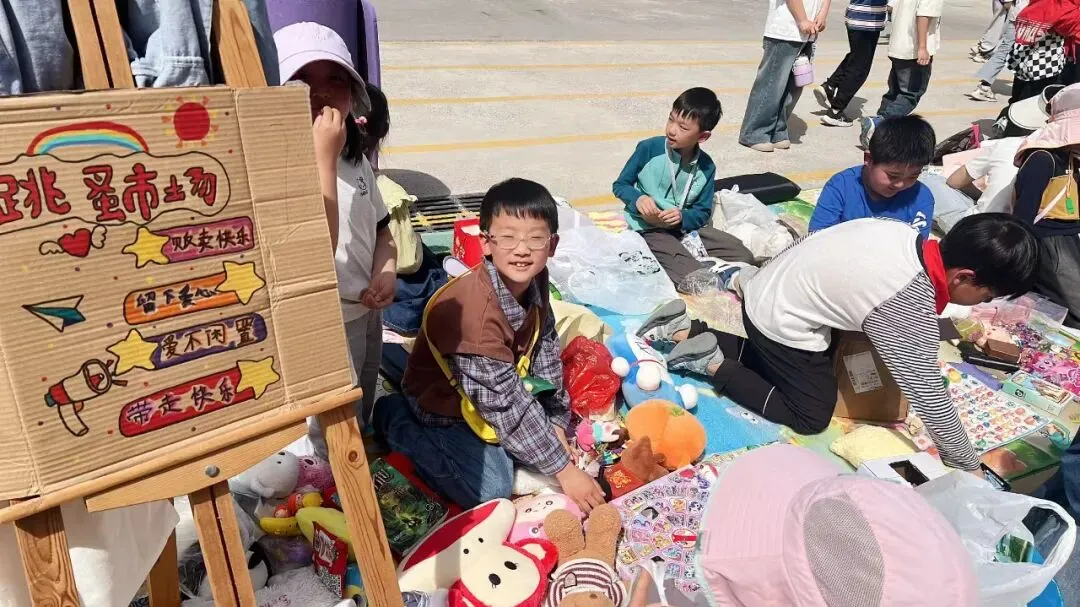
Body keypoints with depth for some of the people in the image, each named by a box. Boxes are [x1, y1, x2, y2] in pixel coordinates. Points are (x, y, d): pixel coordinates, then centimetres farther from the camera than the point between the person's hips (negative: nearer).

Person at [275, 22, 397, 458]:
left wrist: (388, 270, -6)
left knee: (360, 426, 28)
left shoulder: (357, 161, 3)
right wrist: (324, 157, -31)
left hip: (367, 316, 8)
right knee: (330, 447, 9)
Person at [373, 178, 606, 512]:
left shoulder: (534, 283, -12)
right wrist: (565, 470, -27)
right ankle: (397, 421, 0)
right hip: (445, 408, -7)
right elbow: (507, 404, -32)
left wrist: (556, 423, -7)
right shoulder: (473, 308, -36)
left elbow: (547, 356, -1)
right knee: (492, 488, -15)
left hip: (503, 390, 7)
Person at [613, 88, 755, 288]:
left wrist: (682, 217, -18)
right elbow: (620, 185, -1)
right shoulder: (649, 149, -11)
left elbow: (703, 212, 4)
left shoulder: (706, 167, -2)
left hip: (685, 225, 5)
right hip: (649, 229, -5)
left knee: (743, 256, -6)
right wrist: (638, 199, -22)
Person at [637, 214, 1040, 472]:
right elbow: (928, 395, -18)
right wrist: (968, 467, -6)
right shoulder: (911, 305, -25)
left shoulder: (905, 235, -4)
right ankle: (713, 364, 1)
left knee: (766, 362, 30)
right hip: (782, 321, -8)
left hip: (769, 292, 8)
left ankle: (686, 329, 19)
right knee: (811, 416, 8)